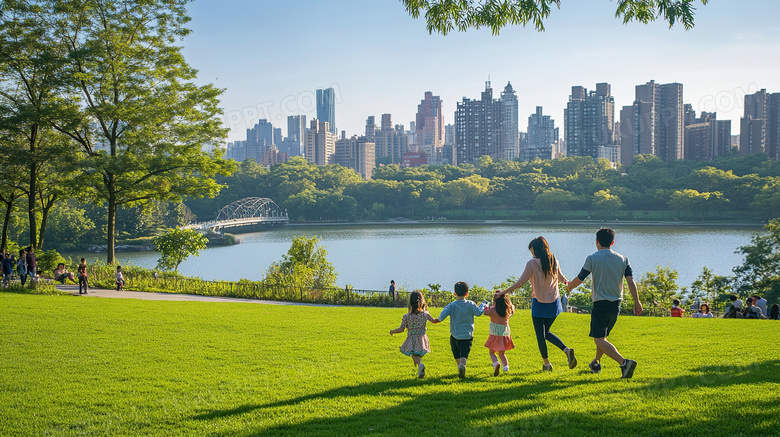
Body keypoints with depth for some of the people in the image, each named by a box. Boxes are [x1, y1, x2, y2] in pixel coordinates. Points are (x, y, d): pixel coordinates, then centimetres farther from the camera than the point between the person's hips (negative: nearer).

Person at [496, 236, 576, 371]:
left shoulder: (532, 263, -14)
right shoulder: (554, 261, 1)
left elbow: (520, 283, -14)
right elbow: (561, 278, 17)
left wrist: (504, 292, -5)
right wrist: (568, 283, 41)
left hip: (539, 303, -5)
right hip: (554, 303, 5)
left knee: (540, 335, 9)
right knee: (545, 332, 20)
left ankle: (546, 363, 16)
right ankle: (566, 350, 1)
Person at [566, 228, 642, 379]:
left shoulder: (592, 259, -8)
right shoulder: (623, 259, 3)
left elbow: (579, 279, -4)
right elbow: (631, 281, -4)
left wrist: (569, 286, 17)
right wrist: (637, 302, -3)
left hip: (601, 304, -6)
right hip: (616, 304, 6)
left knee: (599, 340, -7)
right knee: (603, 336, 24)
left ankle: (624, 362, -26)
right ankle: (596, 363, 37)